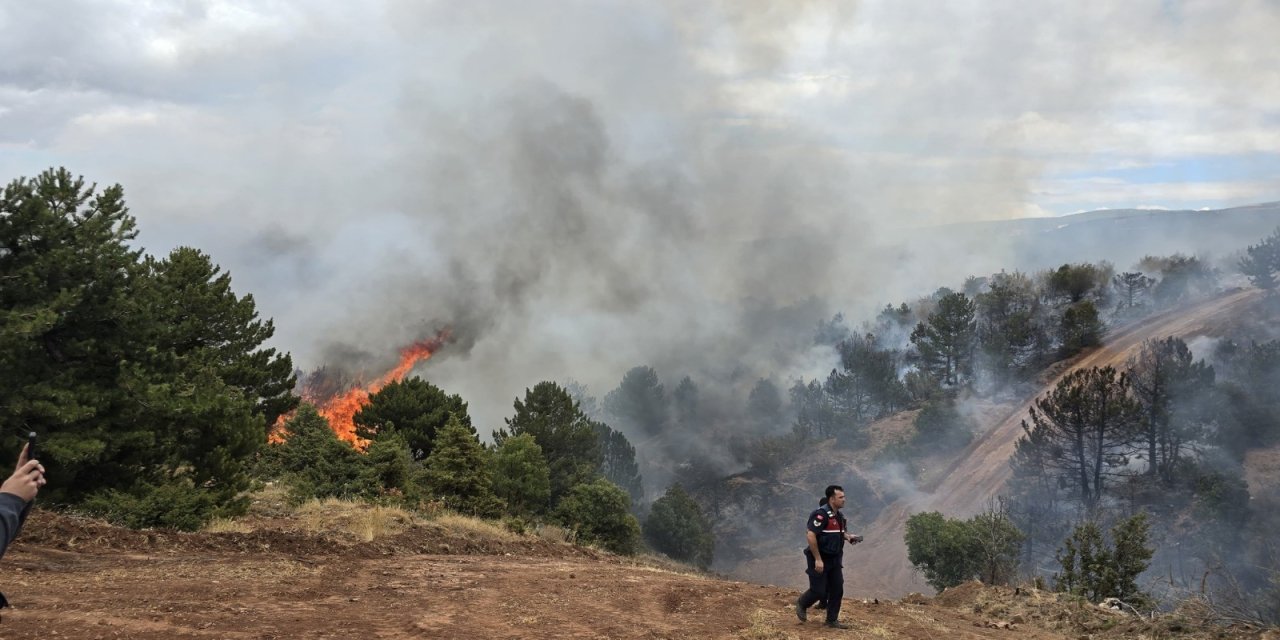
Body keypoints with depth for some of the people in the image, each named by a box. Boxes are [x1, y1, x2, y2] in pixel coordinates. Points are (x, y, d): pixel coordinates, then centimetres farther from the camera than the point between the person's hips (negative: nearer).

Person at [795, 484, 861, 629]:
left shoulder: (839, 515, 9)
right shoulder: (821, 514, -20)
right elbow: (810, 536, -25)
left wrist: (848, 536, 3)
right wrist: (818, 559, -25)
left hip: (834, 559, 8)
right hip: (820, 560, -8)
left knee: (837, 590, 6)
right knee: (819, 591, -3)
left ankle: (832, 620, 17)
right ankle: (802, 604, 26)